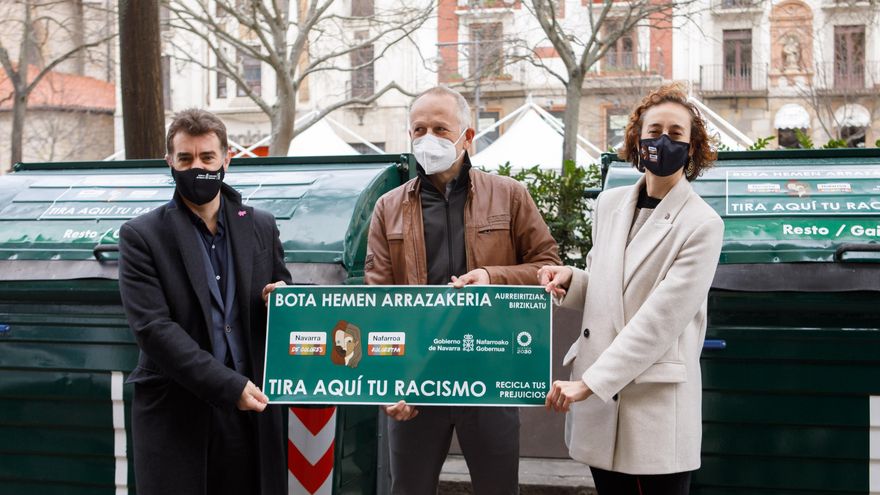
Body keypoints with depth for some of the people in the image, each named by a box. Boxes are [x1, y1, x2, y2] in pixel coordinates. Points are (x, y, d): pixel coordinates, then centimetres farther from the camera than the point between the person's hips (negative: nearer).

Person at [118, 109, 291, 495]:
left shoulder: (262, 227, 9)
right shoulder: (141, 236, -2)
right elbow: (153, 328, -11)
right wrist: (228, 386, -18)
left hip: (252, 409, 3)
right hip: (176, 416, -2)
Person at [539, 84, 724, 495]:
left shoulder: (702, 224, -9)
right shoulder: (609, 204, 8)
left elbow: (660, 318, -16)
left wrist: (589, 382, -18)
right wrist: (570, 279, -3)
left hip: (657, 406, -5)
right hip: (600, 402, 5)